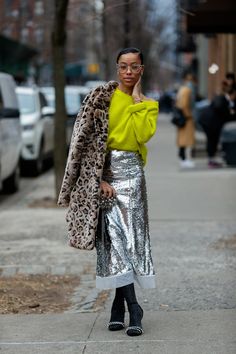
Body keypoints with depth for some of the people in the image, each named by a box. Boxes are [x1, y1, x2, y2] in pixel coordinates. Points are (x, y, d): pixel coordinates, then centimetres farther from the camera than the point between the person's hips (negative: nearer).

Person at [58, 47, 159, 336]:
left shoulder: (147, 104, 11)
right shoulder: (102, 96, 1)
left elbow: (143, 134, -10)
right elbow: (88, 137, -6)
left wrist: (137, 99, -6)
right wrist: (99, 178, -14)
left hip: (131, 171, 3)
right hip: (105, 169, -2)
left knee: (128, 235, -3)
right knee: (115, 234, -9)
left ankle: (118, 306, 4)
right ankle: (133, 308, -9)